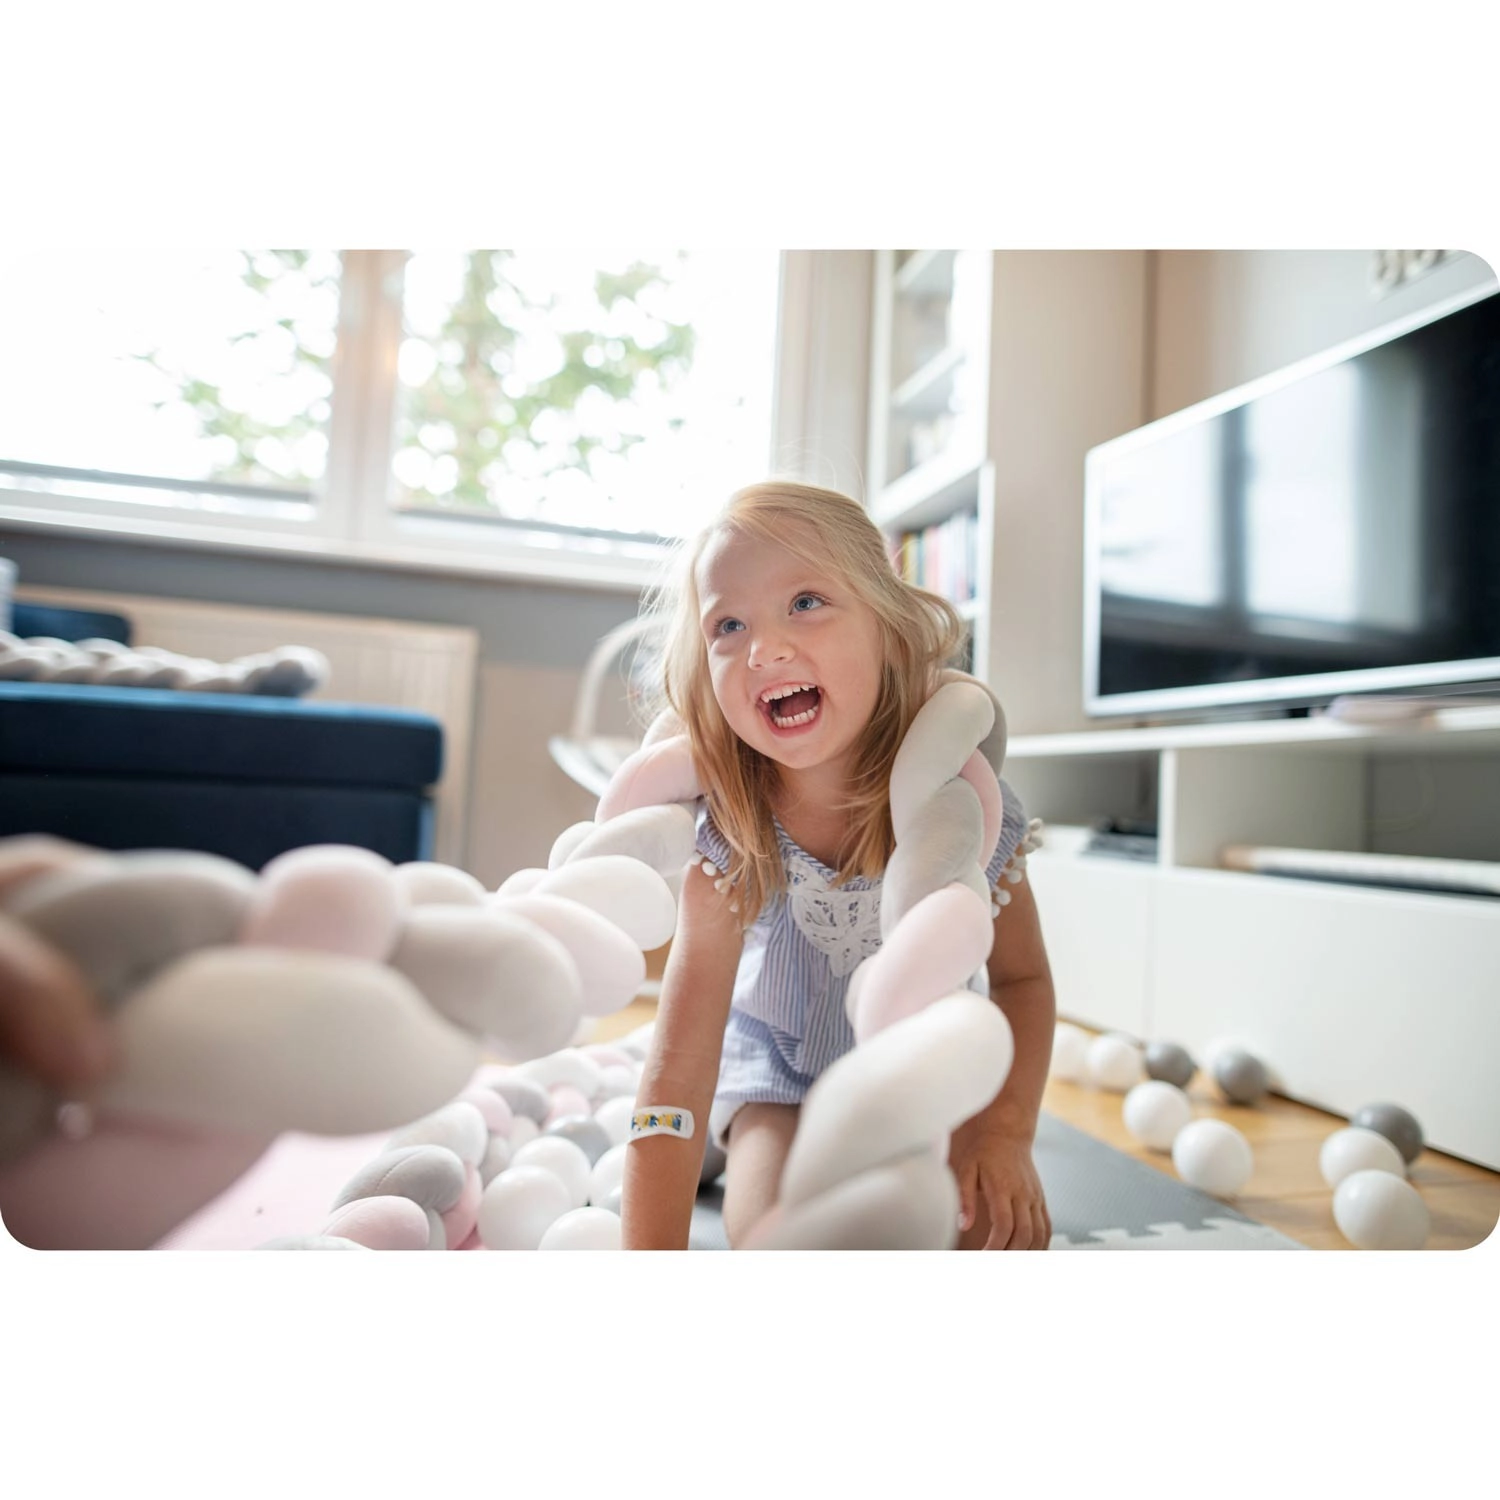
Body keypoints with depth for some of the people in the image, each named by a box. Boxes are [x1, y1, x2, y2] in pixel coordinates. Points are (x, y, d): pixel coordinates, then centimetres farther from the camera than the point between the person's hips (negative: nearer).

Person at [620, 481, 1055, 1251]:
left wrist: (1005, 1131, -22)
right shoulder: (728, 841, -28)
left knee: (1006, 1232, -13)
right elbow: (676, 1067, -27)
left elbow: (1021, 978, -10)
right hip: (778, 1072, -1)